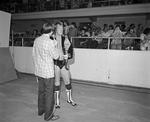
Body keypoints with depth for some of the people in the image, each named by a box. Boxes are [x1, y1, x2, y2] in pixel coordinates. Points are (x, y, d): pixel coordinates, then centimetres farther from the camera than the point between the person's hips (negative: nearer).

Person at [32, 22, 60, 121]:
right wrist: (55, 46, 3)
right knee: (49, 93, 5)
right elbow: (56, 56, -11)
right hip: (48, 72, -7)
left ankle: (41, 110, 37)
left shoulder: (36, 40, 3)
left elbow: (34, 55, 10)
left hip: (39, 71, 7)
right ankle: (48, 115, 18)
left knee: (41, 91, 21)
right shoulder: (50, 42, -19)